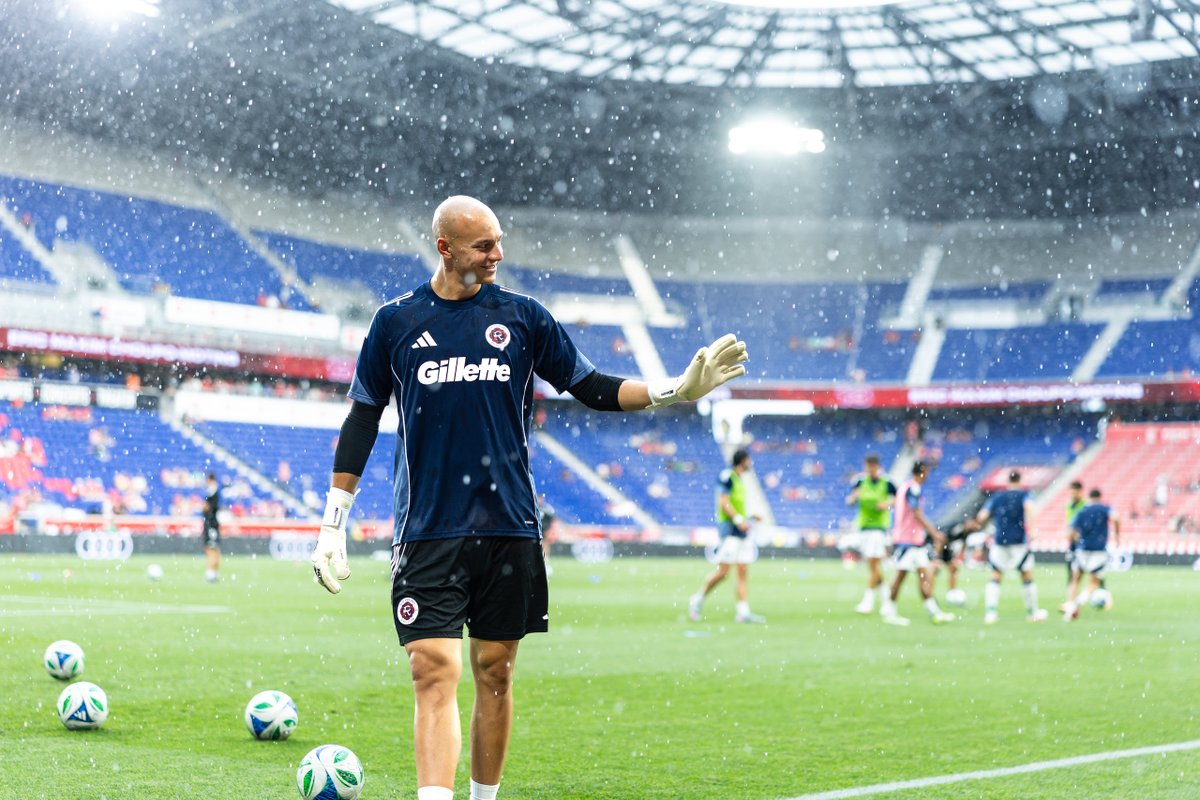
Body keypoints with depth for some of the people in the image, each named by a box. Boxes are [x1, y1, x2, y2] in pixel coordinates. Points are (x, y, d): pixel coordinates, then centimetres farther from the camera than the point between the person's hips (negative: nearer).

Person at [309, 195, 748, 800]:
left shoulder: (522, 316, 7)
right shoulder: (396, 321, 4)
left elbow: (593, 389, 11)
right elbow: (361, 421, 9)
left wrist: (679, 388, -2)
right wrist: (332, 524, 6)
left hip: (508, 527, 2)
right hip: (427, 533, -2)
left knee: (494, 674, 8)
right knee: (435, 672, -12)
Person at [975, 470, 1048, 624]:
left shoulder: (997, 496, 10)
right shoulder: (1023, 494, 2)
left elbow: (981, 518, 4)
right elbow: (1028, 508, -20)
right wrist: (1031, 529, -24)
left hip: (999, 541, 2)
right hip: (1019, 541, -2)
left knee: (995, 578, 5)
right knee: (1027, 576, 11)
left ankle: (990, 612, -9)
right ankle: (1032, 613, 18)